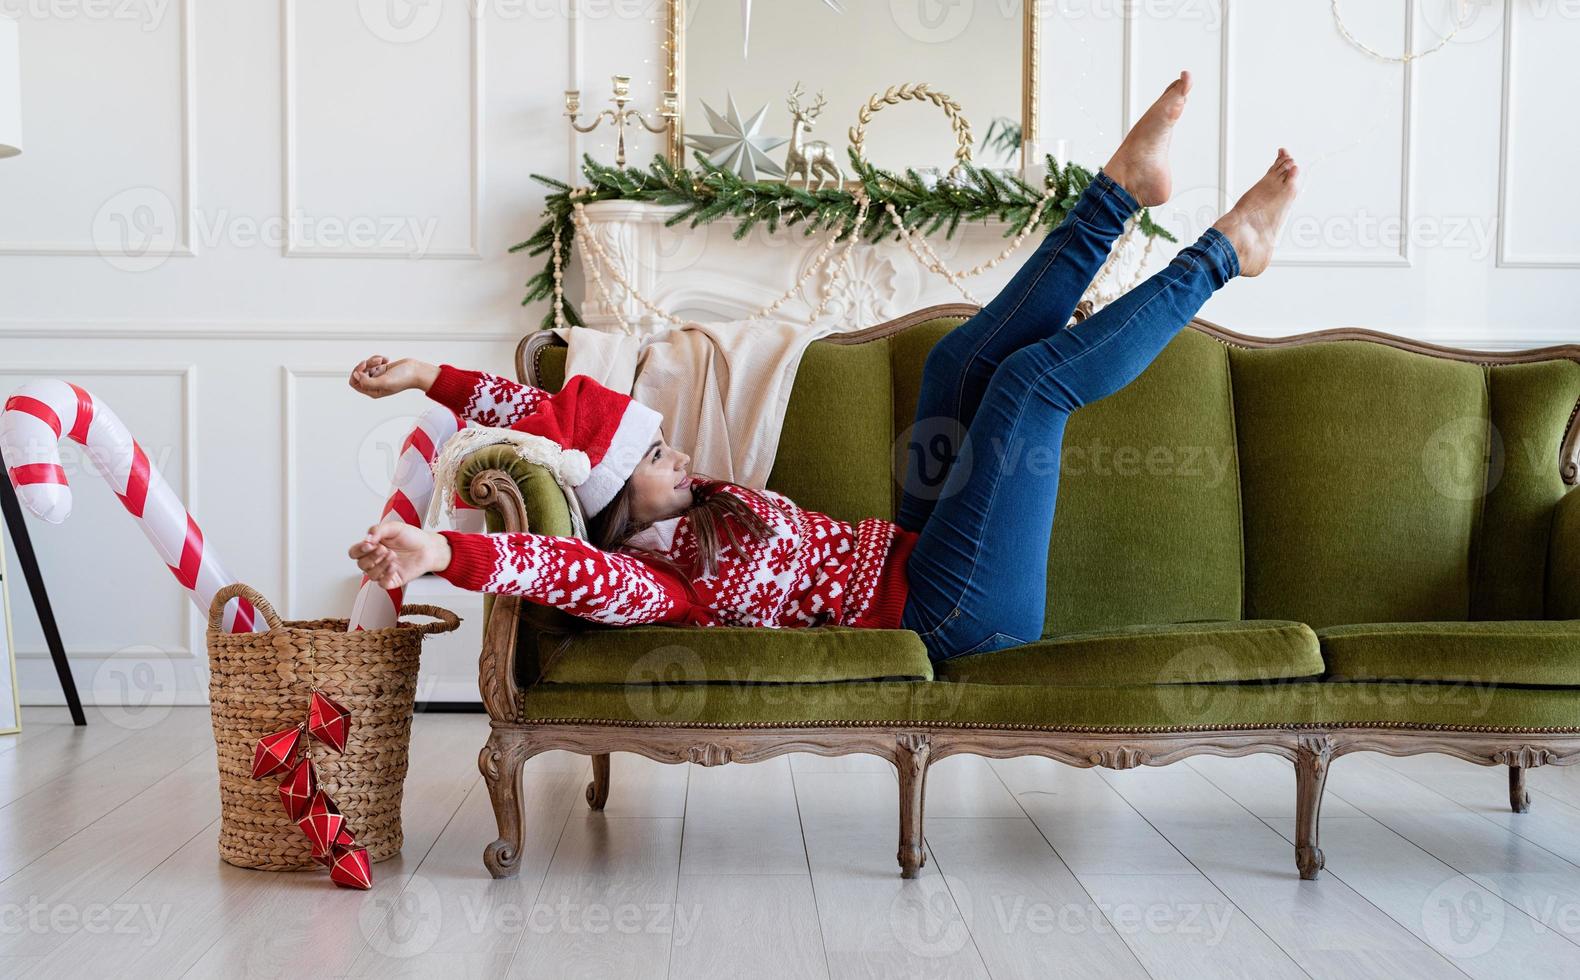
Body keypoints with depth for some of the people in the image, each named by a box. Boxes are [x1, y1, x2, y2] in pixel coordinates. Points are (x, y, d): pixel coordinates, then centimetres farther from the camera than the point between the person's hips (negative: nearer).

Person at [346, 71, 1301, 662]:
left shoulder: (676, 513, 5)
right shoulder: (648, 578, -21)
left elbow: (556, 414, 7)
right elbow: (569, 567, -44)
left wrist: (430, 375, 2)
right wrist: (440, 552, -61)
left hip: (917, 556, 10)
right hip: (952, 612, -10)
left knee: (969, 359, 8)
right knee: (1034, 376, -14)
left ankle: (1124, 184, 16)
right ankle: (1219, 254, 4)